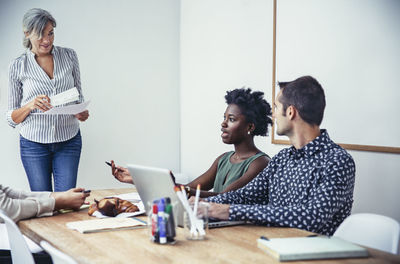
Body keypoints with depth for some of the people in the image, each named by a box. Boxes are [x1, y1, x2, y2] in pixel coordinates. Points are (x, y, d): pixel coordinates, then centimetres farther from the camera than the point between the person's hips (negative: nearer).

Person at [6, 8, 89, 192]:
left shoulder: (69, 56, 4)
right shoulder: (18, 66, 0)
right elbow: (12, 118, 2)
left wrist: (81, 112, -9)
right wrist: (30, 106, -18)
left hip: (69, 141, 1)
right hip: (34, 144, -1)